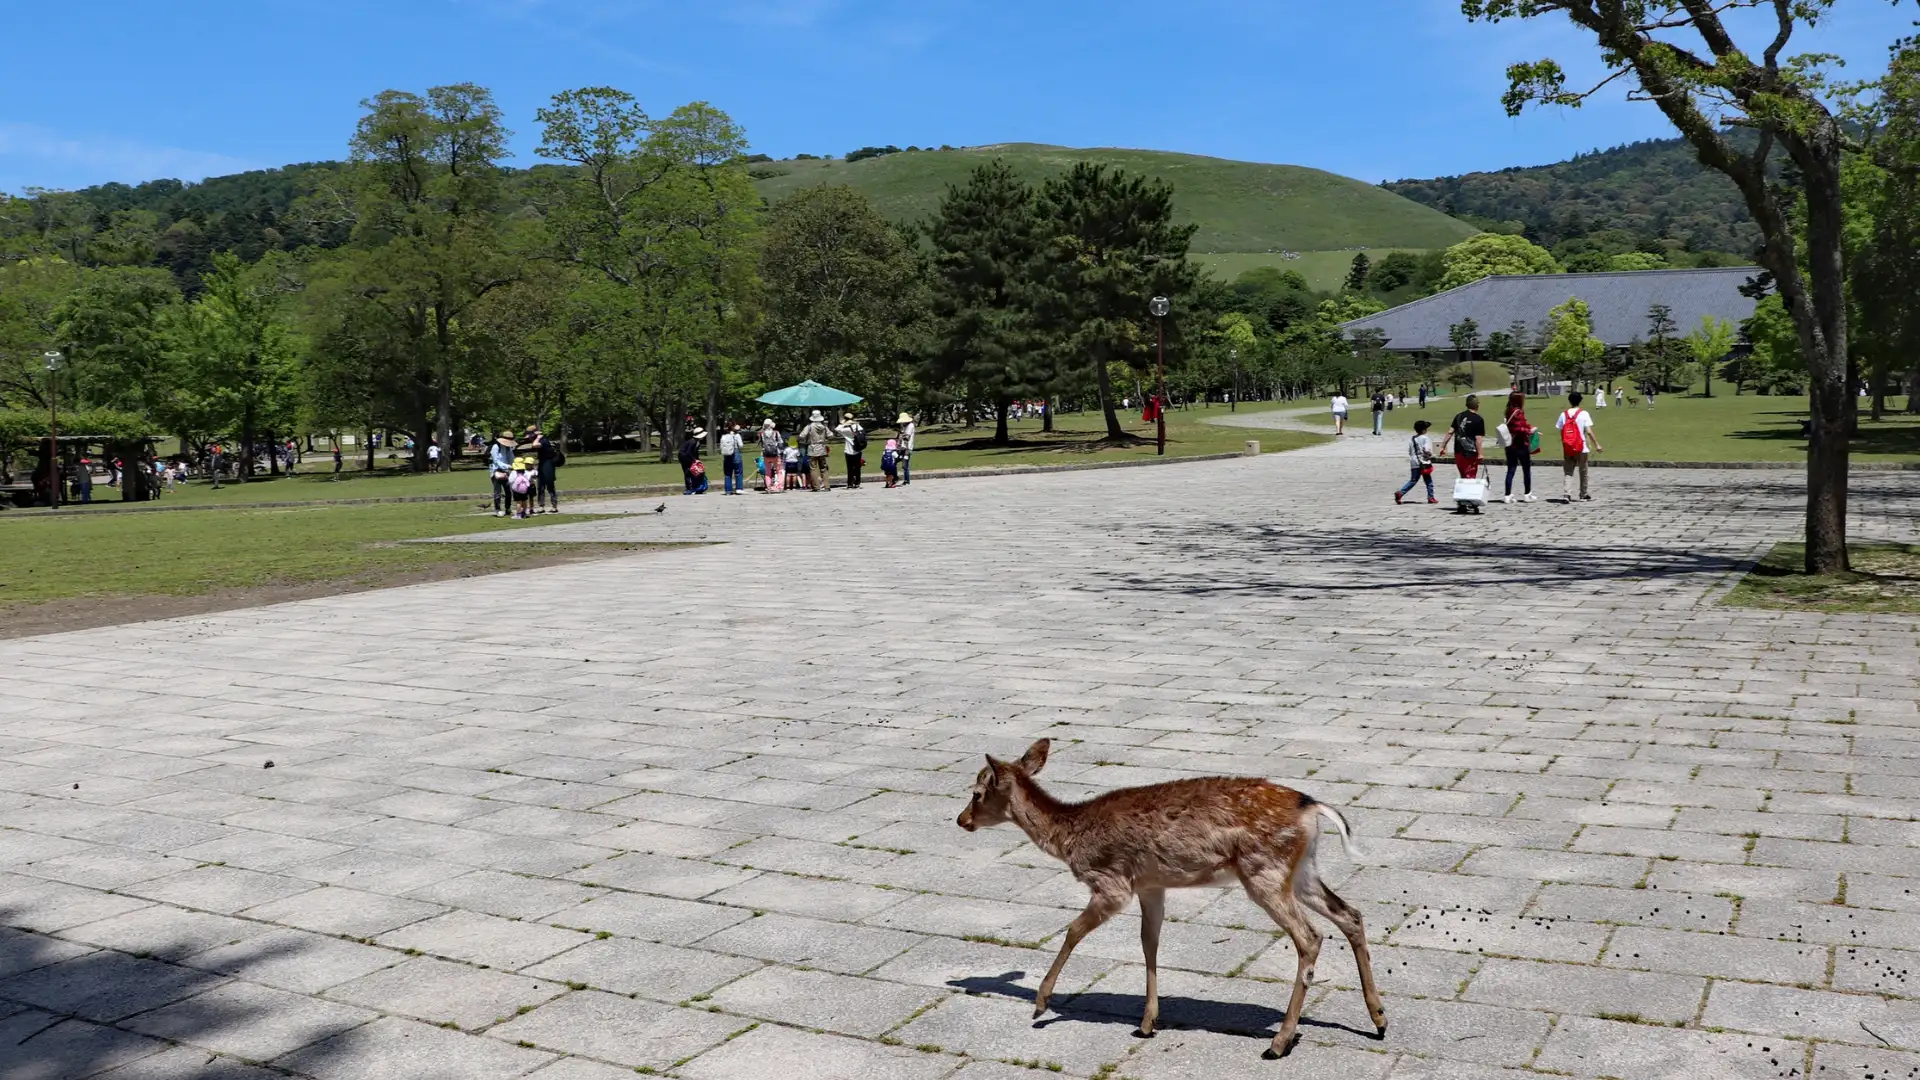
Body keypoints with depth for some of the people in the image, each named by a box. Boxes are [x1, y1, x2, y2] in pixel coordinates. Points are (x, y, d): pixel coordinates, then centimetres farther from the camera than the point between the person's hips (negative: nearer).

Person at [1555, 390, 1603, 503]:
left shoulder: (1563, 415, 1)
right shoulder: (1584, 414, -7)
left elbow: (1559, 431, 1)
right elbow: (1589, 431, -13)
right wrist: (1596, 444, -8)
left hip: (1568, 449, 2)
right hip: (1581, 448, -2)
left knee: (1568, 472, 4)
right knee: (1583, 472, 14)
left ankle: (1568, 494, -15)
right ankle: (1583, 495, 25)